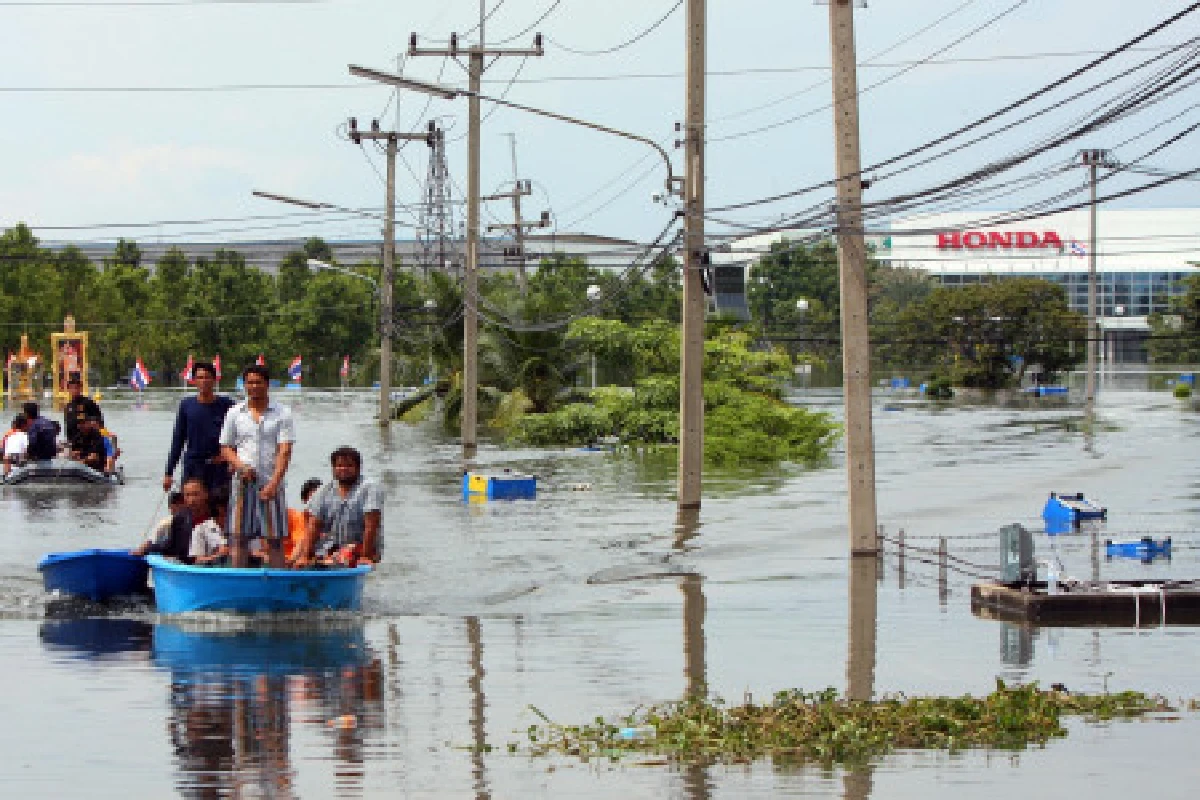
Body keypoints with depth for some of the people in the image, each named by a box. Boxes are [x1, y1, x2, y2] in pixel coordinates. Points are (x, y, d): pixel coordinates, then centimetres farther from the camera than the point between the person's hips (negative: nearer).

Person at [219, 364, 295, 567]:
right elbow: (226, 448, 12)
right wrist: (240, 466, -9)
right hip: (243, 482, 2)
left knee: (274, 539, -2)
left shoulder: (282, 413, 2)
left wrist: (274, 483, -17)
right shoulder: (235, 413, 9)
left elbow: (285, 451, -6)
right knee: (239, 537, 1)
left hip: (271, 483, -2)